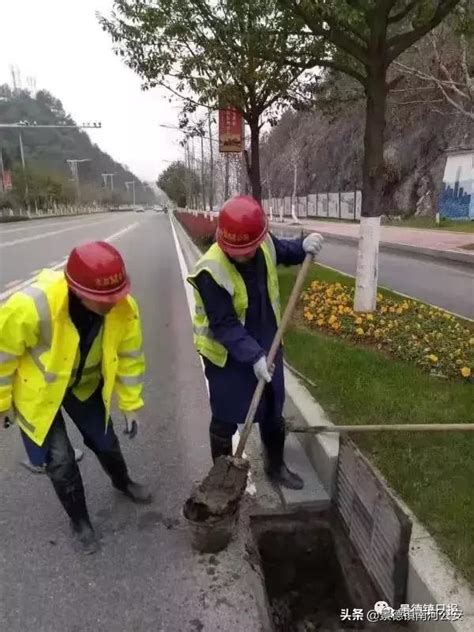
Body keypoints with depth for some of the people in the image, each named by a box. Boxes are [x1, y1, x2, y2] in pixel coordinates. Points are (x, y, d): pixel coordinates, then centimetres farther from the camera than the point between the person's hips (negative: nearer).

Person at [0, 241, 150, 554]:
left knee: (105, 441, 17)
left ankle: (123, 482, 51)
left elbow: (130, 356, -12)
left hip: (85, 384, 3)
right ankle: (80, 522, 29)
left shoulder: (124, 307, -29)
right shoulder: (30, 307, -41)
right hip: (38, 390, -3)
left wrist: (131, 404, -4)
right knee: (60, 459, 0)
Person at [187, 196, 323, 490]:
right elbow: (224, 326, -28)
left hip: (266, 345, 6)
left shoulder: (265, 244, -12)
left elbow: (283, 252, 13)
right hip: (227, 354, -6)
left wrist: (303, 246, -9)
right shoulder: (211, 271, -30)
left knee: (274, 411, 20)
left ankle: (276, 465, 43)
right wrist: (253, 357, -32)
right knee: (226, 419, 10)